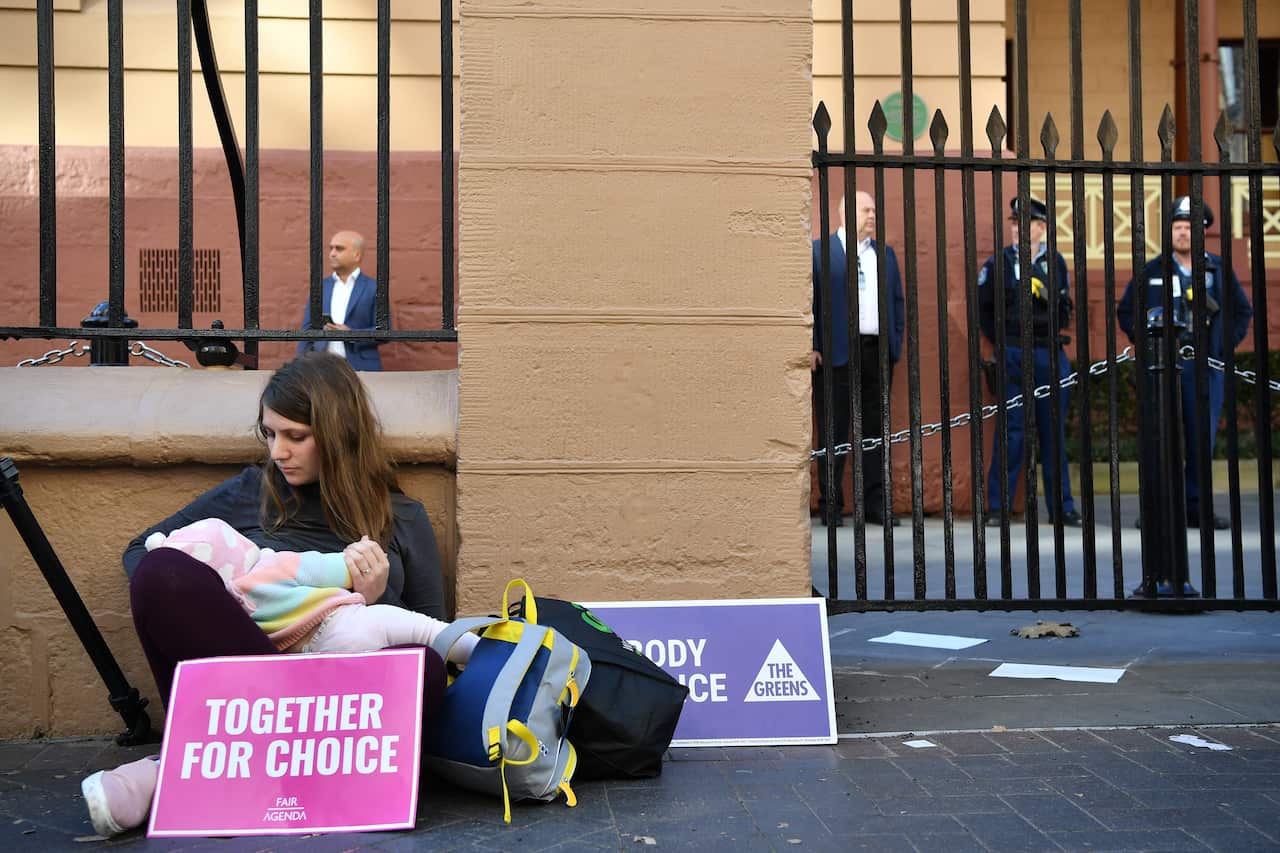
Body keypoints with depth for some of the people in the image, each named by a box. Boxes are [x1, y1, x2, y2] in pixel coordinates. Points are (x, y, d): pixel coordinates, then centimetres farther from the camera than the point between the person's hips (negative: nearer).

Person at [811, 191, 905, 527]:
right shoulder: (818, 250, 2)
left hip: (877, 350, 5)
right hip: (836, 351, -4)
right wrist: (811, 347, -10)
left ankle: (876, 503, 12)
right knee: (834, 430, 0)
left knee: (876, 428, 6)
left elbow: (897, 300, 18)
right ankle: (831, 505, 6)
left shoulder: (885, 254, 17)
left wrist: (896, 342, 8)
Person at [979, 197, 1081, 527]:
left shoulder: (1055, 261, 10)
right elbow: (982, 307, 5)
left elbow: (1065, 306, 16)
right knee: (1011, 431, -4)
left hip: (1051, 354, 3)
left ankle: (1061, 508, 12)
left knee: (1054, 431, 6)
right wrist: (1001, 342, 1)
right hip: (1014, 357, -3)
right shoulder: (998, 262, 2)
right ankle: (997, 508, 3)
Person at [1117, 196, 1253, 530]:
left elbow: (1242, 310, 18)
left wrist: (1224, 345, 7)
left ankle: (1197, 508, 12)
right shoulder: (1152, 271, 5)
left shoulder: (1219, 269, 9)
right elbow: (1125, 311, 13)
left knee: (1202, 439, 3)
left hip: (1206, 367, 2)